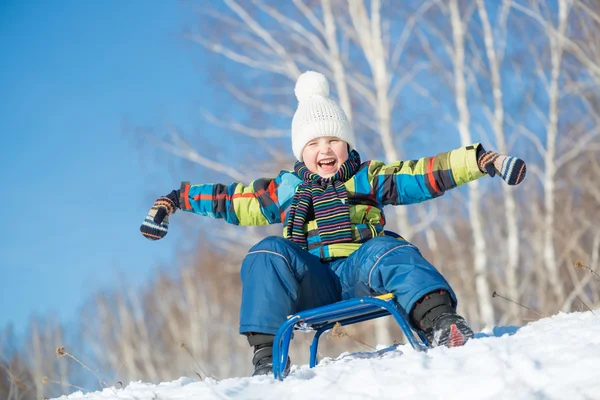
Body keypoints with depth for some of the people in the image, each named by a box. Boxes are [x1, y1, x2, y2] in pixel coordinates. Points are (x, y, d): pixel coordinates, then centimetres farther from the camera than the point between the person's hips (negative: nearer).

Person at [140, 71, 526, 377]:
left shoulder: (368, 179, 16)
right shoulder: (284, 190, 21)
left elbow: (426, 173, 7)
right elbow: (230, 199, 26)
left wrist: (482, 160, -5)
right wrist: (174, 200, 25)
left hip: (361, 272, -1)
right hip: (312, 286, 1)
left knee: (387, 250, -31)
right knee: (268, 253, -25)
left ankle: (439, 321, -52)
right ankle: (266, 353, -29)